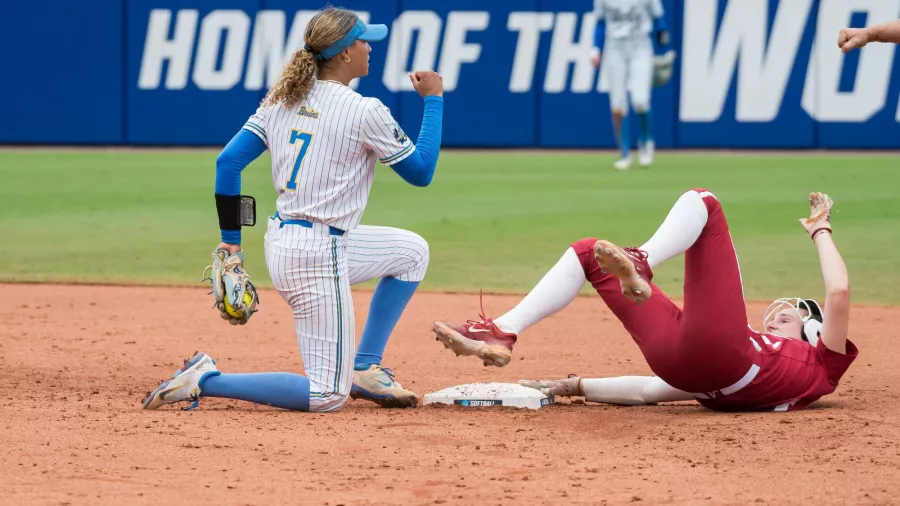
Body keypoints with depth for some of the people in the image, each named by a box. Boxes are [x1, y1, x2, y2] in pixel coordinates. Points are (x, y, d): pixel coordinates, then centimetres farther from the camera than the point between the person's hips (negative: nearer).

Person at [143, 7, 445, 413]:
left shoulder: (283, 99, 7)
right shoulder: (364, 112, -12)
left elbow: (228, 162, 3)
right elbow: (421, 173, -2)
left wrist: (231, 241, 7)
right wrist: (434, 100, 6)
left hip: (280, 242, 9)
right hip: (318, 257, -9)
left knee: (412, 251, 26)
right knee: (328, 395, -4)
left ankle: (364, 369, 23)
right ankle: (206, 381, -10)